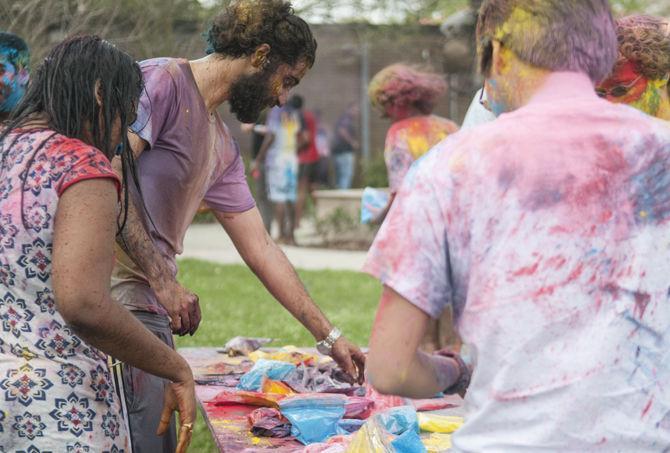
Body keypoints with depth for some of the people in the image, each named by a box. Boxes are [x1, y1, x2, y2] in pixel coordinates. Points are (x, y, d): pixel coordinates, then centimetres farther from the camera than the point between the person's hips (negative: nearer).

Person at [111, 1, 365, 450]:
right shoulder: (160, 80, -5)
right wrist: (164, 280, -19)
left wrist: (330, 336, 24)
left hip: (152, 310, 9)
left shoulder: (222, 147, 22)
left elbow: (261, 248, 25)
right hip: (118, 303, -9)